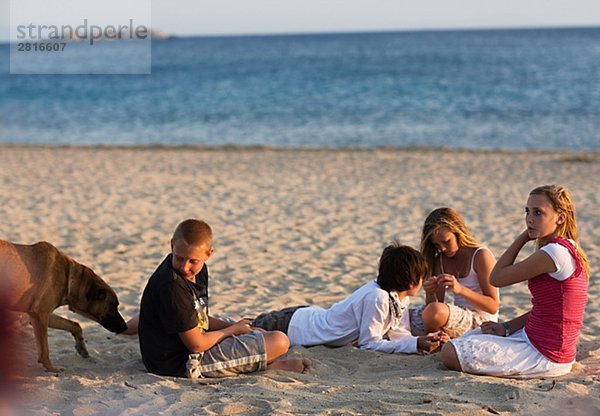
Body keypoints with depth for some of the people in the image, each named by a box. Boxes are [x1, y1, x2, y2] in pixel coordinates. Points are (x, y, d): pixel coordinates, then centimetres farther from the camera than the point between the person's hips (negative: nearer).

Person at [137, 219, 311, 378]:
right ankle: (271, 365, 17)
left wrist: (230, 325, -2)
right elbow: (196, 345, -23)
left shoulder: (199, 271, 3)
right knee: (279, 341, -11)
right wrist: (233, 329, -7)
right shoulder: (172, 287, -27)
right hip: (183, 363, -10)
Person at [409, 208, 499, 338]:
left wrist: (460, 289, -27)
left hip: (481, 322, -7)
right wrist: (430, 294, -19)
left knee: (436, 311, -35)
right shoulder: (440, 260, 9)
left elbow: (493, 307, -14)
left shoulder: (481, 256, -11)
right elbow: (437, 303, 5)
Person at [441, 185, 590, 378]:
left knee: (451, 353, -15)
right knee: (467, 338, 24)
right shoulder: (568, 250, 9)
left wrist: (523, 237, -8)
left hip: (544, 355, -11)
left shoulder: (556, 252, -23)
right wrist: (507, 328, 6)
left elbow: (497, 278, -15)